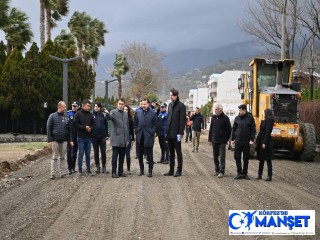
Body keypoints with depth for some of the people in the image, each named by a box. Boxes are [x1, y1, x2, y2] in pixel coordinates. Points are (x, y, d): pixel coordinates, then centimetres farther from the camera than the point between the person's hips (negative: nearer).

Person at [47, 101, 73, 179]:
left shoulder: (66, 117, 7)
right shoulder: (52, 116, -1)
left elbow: (69, 129, 10)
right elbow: (49, 128, -2)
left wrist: (70, 140, 5)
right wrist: (49, 140, -8)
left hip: (64, 141, 3)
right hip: (55, 140, -3)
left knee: (63, 157, 8)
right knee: (54, 157, 0)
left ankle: (63, 173, 12)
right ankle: (53, 173, 3)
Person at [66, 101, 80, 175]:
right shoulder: (68, 113, 0)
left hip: (77, 136, 2)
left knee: (75, 152, 10)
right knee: (69, 151, -5)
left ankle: (73, 167, 19)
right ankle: (69, 168, -2)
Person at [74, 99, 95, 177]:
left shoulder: (90, 114, 8)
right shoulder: (78, 114, -3)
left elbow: (93, 124, 13)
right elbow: (76, 124, -7)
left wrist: (91, 128, -8)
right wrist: (84, 127, -14)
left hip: (89, 137, 4)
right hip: (81, 137, -4)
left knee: (88, 154, 7)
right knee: (81, 154, 0)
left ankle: (88, 170, 12)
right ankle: (80, 171, 6)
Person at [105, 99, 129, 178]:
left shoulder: (126, 114, 14)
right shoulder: (113, 112, -6)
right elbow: (110, 117, -28)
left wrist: (127, 137, 15)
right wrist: (107, 114, -52)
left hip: (124, 140, 6)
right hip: (116, 139, -6)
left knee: (122, 157, 11)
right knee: (115, 156, -3)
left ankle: (120, 172, 18)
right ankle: (114, 172, 2)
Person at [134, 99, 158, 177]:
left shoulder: (153, 113, -1)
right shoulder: (138, 113, 10)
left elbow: (155, 125, -1)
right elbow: (135, 123, 16)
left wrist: (151, 133, -9)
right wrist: (137, 131, 5)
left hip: (148, 137, -4)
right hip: (140, 137, 4)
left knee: (149, 155, -1)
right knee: (140, 155, 8)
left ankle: (150, 171, 6)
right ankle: (141, 170, 18)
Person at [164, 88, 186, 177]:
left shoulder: (181, 106, -9)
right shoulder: (170, 105, 12)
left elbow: (182, 120, -12)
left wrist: (181, 132, -16)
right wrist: (167, 130, 10)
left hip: (176, 133, -7)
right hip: (169, 133, 7)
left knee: (178, 152, 2)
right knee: (171, 152, 12)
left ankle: (179, 170, 7)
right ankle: (171, 170, 18)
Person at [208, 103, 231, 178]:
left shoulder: (225, 118, -6)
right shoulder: (213, 118, 7)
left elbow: (229, 130, -2)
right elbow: (210, 129, 12)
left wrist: (227, 139, -4)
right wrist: (209, 139, 10)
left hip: (222, 141, -5)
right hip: (214, 141, 5)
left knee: (222, 157, -5)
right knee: (215, 156, 10)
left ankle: (221, 171, -5)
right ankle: (217, 170, 21)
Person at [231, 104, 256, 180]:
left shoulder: (250, 118, -2)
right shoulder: (237, 118, 4)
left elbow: (253, 130, -1)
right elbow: (234, 129, 10)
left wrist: (252, 139, -8)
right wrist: (232, 139, 6)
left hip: (246, 142, -2)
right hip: (238, 141, 2)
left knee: (246, 158, 5)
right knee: (237, 157, 0)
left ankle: (245, 173, 14)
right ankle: (239, 173, 8)